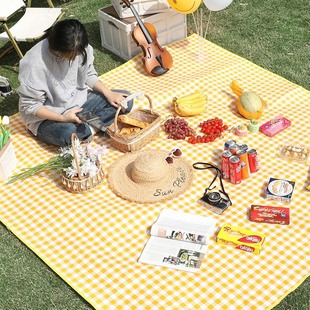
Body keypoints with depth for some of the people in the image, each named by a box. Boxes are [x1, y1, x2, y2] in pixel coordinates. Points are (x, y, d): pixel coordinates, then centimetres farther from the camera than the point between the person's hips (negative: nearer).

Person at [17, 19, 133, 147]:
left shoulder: (81, 49, -15)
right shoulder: (34, 64, -29)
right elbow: (30, 105, -20)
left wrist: (108, 93, -10)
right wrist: (63, 118, -31)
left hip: (78, 100, 6)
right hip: (48, 117, -6)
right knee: (67, 133, -39)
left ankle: (87, 128, -15)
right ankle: (93, 128, -9)